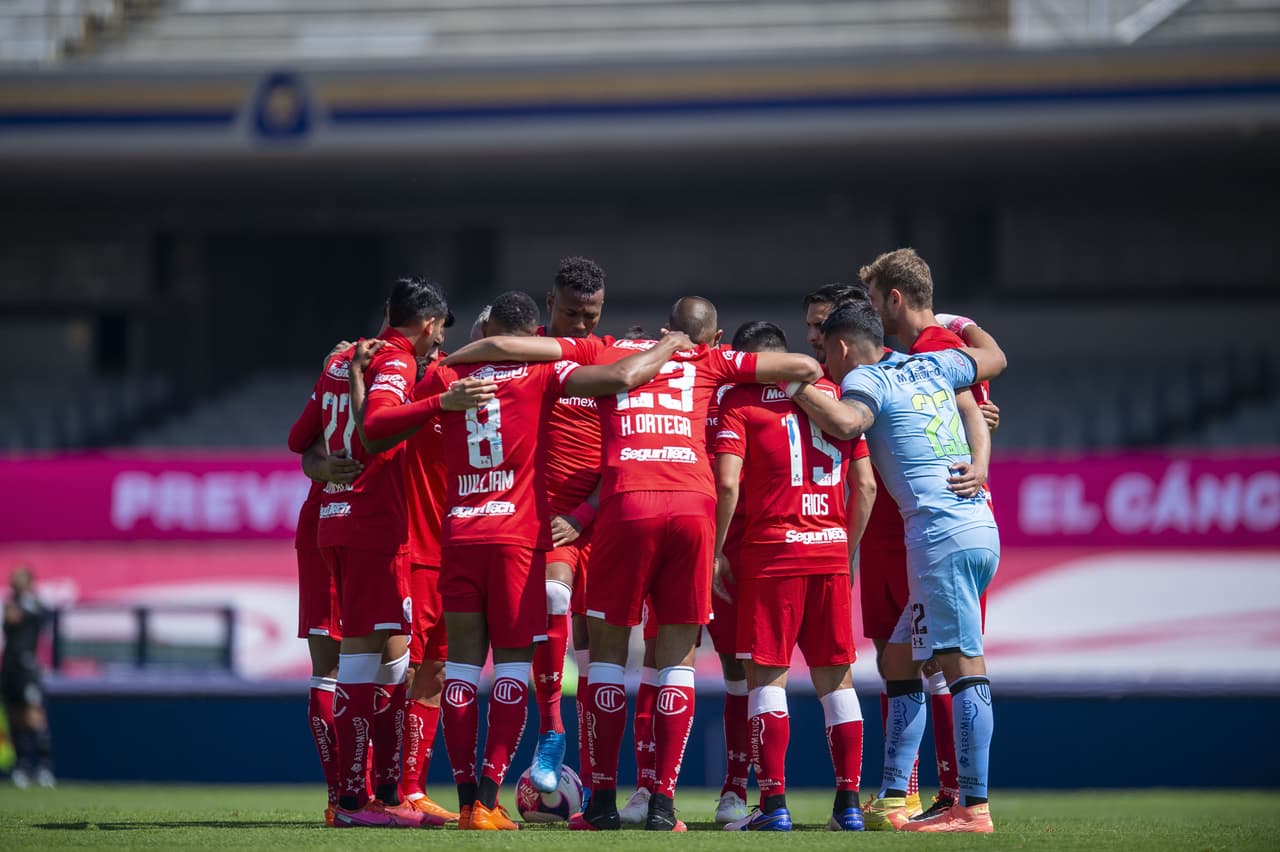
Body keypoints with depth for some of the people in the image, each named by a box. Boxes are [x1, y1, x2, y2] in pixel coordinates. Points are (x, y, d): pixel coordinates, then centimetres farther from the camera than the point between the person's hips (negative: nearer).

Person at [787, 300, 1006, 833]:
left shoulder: (865, 379, -3)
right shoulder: (933, 365, 19)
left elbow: (846, 423, -25)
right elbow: (994, 358, 35)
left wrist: (795, 387, -11)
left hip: (942, 531, -9)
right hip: (981, 530, 9)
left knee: (963, 665, -12)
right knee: (899, 658, 15)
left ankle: (974, 807, -17)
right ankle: (892, 799, 15)